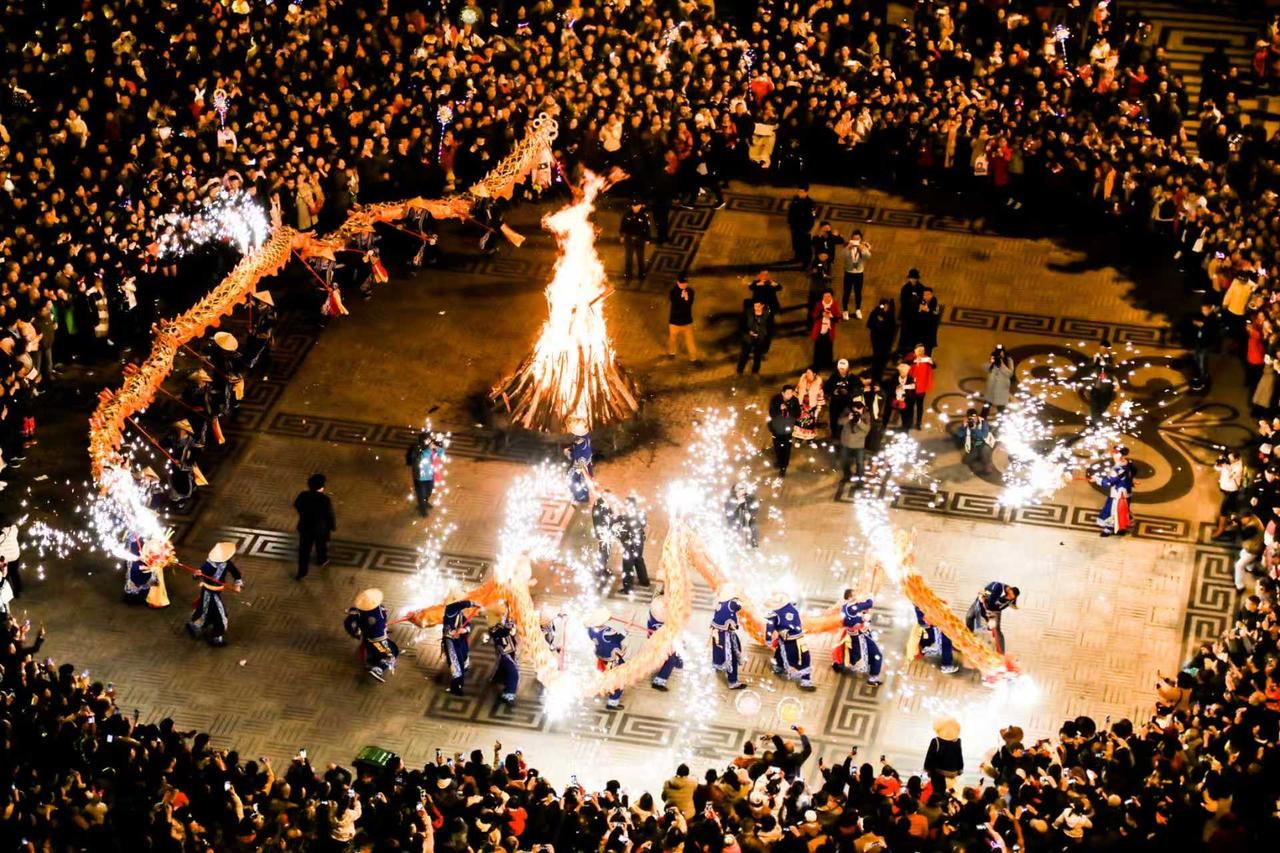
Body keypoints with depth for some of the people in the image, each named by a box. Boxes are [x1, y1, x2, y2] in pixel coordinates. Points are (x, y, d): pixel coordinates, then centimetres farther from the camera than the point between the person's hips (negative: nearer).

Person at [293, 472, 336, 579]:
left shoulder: (303, 496, -17)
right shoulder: (325, 500, -28)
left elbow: (296, 505, 3)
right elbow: (331, 516, -20)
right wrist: (334, 526, 0)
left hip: (305, 527, 2)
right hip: (321, 529, -2)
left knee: (304, 550, 16)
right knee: (321, 546, 27)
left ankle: (302, 572, 20)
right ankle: (321, 561, 52)